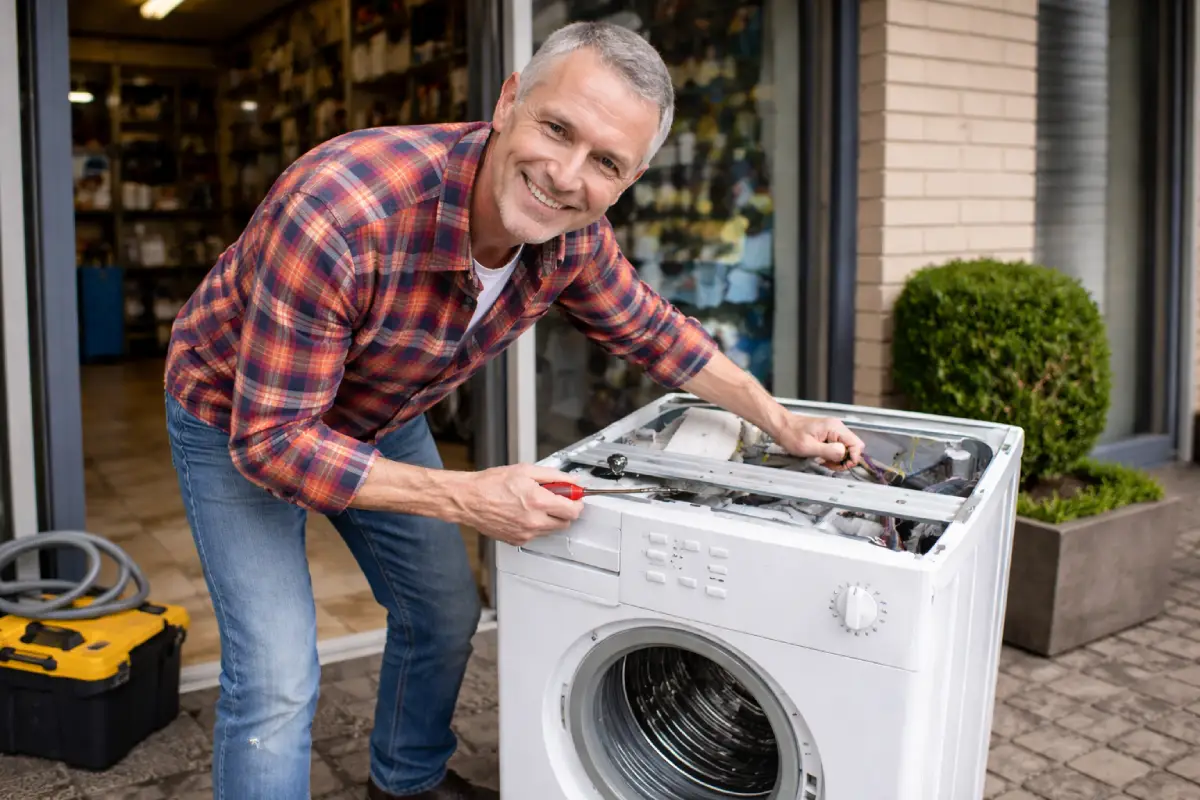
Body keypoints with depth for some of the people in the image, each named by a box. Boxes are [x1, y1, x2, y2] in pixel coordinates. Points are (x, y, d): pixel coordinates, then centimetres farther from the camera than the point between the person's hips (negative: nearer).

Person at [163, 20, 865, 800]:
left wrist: (781, 422, -1)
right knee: (278, 682, -11)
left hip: (380, 415, 6)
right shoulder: (340, 213, -41)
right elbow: (271, 438, -34)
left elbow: (653, 330, 0)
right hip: (237, 416, -5)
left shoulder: (572, 234, -20)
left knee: (446, 611, 13)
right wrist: (465, 499, -36)